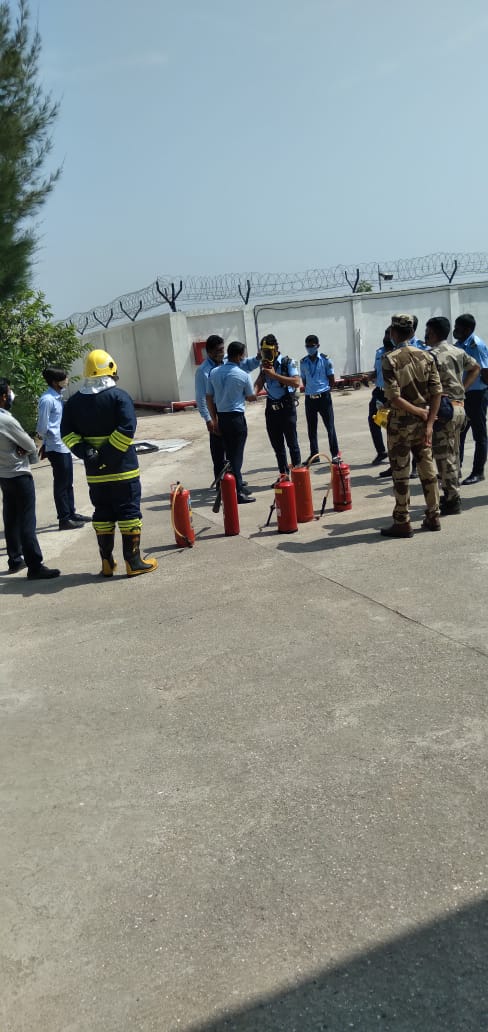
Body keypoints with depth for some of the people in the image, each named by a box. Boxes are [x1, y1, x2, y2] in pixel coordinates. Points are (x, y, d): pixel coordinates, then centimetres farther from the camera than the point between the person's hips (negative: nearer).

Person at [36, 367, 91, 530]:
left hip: (64, 446, 9)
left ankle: (71, 513, 28)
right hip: (56, 448, -9)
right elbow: (42, 428, -18)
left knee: (68, 483, 17)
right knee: (61, 484, -1)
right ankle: (64, 519, 6)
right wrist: (48, 441, -1)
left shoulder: (58, 397, 11)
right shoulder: (47, 400, -17)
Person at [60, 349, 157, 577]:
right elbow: (126, 429, -20)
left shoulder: (74, 401, 6)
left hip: (95, 473, 4)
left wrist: (85, 452, -9)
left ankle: (107, 563, 18)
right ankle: (133, 561, 6)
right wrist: (106, 456, -18)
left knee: (103, 514, 13)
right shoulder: (119, 396, -8)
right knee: (129, 512, 3)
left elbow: (67, 433, -1)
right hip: (123, 469, -4)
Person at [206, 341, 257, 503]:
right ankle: (237, 493, -2)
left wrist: (214, 419, 14)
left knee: (230, 454, 15)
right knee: (236, 455, -2)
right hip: (236, 417, -5)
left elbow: (209, 398, 7)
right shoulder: (243, 376, -10)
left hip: (221, 418, 5)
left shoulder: (214, 372, 3)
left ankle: (239, 486, 27)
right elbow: (251, 397, 4)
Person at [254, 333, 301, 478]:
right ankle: (284, 474, 20)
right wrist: (253, 393, -17)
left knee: (292, 442, 0)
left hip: (287, 407, -5)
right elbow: (259, 383, 6)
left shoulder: (287, 362, -6)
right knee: (276, 444, 10)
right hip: (271, 408, 5)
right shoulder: (264, 364, 10)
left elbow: (296, 382, -18)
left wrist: (274, 375, -18)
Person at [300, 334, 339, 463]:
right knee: (311, 428, 8)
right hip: (309, 398, 3)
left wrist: (323, 387, 1)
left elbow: (332, 381, 2)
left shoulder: (325, 360, -1)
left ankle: (335, 453, 8)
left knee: (330, 426, 0)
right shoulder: (303, 362, 7)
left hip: (324, 396, -3)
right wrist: (310, 389, 3)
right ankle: (314, 455, 17)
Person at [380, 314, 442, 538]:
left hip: (400, 423, -5)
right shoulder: (425, 356, 3)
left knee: (400, 474, 2)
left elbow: (394, 399, -19)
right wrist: (429, 422, -4)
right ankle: (433, 517, 21)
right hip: (422, 422, 5)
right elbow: (437, 393, -2)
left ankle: (402, 523, 8)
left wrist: (420, 412, -9)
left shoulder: (390, 359, -12)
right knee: (428, 469, 13)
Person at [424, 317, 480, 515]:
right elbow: (475, 368, 24)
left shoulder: (433, 355, -14)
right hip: (459, 407, 9)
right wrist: (463, 388, 17)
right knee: (453, 454, 16)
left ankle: (452, 501, 0)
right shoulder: (458, 352, 12)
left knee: (443, 456, -3)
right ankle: (452, 496, 24)